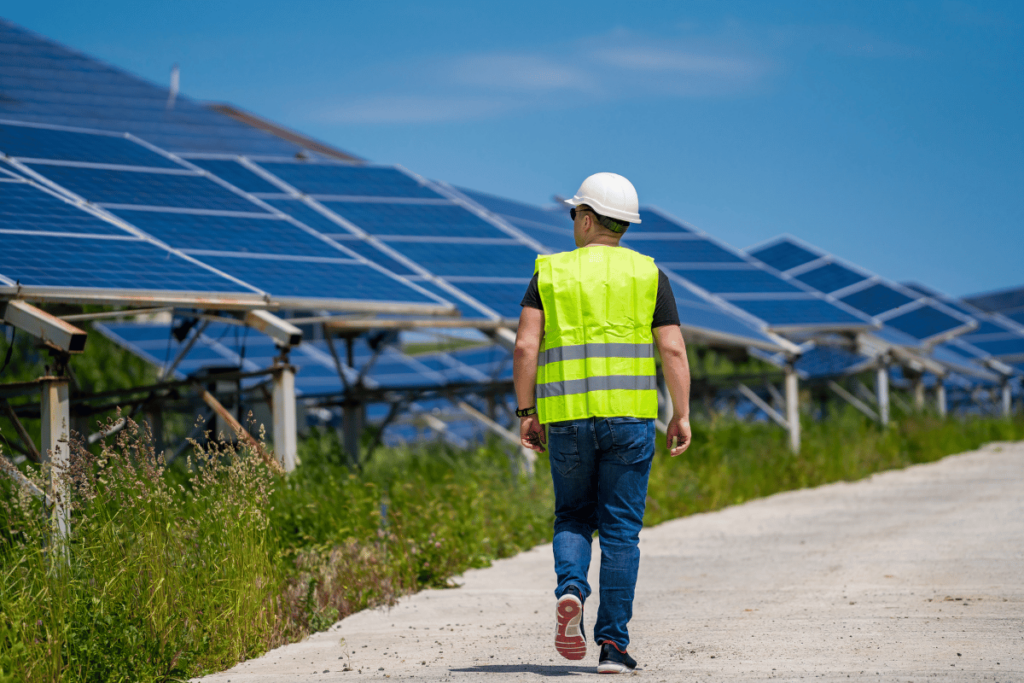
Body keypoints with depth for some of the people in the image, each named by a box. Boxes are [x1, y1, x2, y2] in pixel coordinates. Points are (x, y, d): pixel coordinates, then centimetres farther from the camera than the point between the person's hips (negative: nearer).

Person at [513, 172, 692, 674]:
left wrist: (526, 412, 2)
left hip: (567, 418, 0)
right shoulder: (647, 274, 6)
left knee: (573, 517, 17)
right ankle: (613, 645, 0)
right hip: (629, 415, 0)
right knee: (620, 529, 4)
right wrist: (681, 416, 3)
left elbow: (525, 346, -3)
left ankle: (570, 589, -13)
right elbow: (673, 351, -2)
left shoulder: (551, 273, 5)